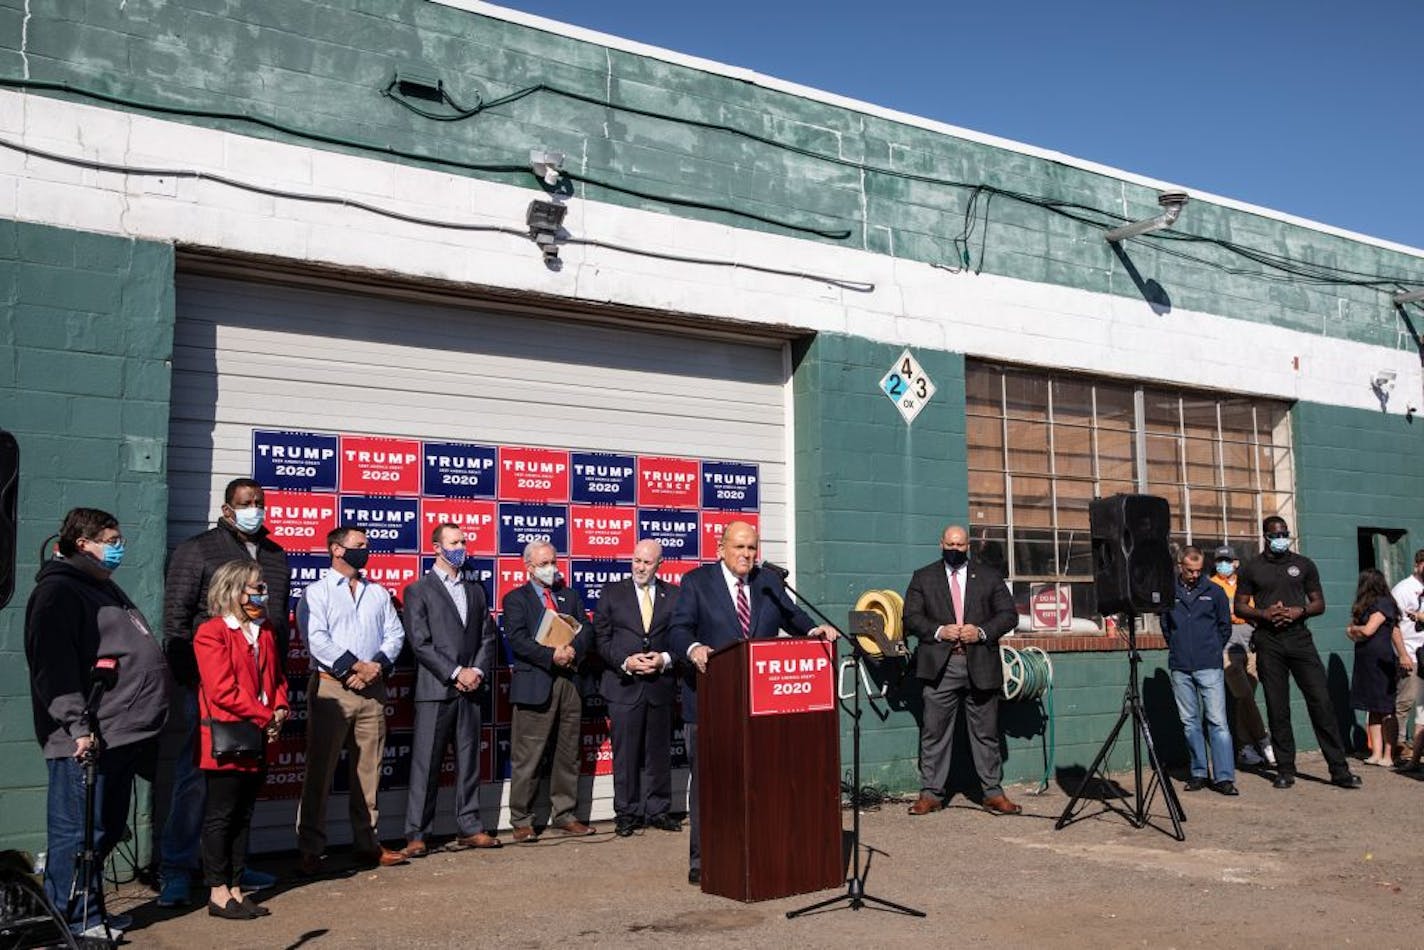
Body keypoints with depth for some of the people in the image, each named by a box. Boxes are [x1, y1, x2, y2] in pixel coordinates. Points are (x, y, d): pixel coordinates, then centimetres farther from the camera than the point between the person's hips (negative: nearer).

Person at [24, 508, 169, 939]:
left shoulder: (105, 588, 21)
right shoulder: (58, 592, -10)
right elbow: (53, 668, -19)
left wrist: (143, 725, 25)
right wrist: (77, 725, -24)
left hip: (122, 734, 10)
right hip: (87, 740, -10)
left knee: (107, 830, 17)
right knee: (80, 831, -2)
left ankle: (89, 909, 28)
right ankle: (74, 920, 9)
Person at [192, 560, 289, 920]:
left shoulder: (264, 630, 14)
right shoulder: (212, 633, -11)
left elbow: (276, 676, 18)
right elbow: (223, 690, -18)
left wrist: (280, 708, -2)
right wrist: (265, 717, -15)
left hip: (257, 739, 8)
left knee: (243, 816, 13)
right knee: (220, 816, 2)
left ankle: (235, 888, 21)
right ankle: (218, 893, 10)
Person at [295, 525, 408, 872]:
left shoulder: (378, 593, 16)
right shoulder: (316, 592, 1)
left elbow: (395, 633, 9)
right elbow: (316, 639, -12)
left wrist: (376, 667, -8)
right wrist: (358, 666, -15)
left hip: (372, 689, 5)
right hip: (331, 688, -4)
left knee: (368, 770, 8)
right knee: (320, 769, -1)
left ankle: (367, 844, 16)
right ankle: (309, 850, 6)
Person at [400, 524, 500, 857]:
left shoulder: (476, 591, 18)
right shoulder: (418, 591, 1)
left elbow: (487, 638, 14)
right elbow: (420, 643, -7)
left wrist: (477, 671, -4)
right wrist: (456, 673, -12)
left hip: (470, 689, 5)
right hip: (435, 690, -5)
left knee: (469, 761, 8)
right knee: (425, 764, -3)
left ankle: (469, 828, 14)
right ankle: (416, 835, 1)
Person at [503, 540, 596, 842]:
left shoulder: (571, 596, 19)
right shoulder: (516, 599, 4)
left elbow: (586, 630, 9)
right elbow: (517, 639, -9)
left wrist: (573, 650, -11)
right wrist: (551, 656, -18)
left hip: (569, 681, 5)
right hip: (535, 684, -5)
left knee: (567, 755, 9)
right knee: (527, 757, -3)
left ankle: (563, 816, 18)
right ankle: (521, 822, 6)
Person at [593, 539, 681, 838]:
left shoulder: (673, 595, 7)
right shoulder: (612, 593, 5)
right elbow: (601, 639, 1)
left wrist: (664, 659, -11)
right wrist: (626, 661, -13)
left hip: (661, 684, 2)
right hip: (624, 685, -1)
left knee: (659, 752, 8)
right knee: (625, 753, 2)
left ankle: (657, 811, 19)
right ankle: (626, 813, 12)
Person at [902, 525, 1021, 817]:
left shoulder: (990, 576, 11)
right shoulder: (923, 577, 9)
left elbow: (1009, 614, 7)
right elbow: (911, 617, 4)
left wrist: (982, 631, -9)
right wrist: (938, 631, -12)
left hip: (981, 665, 1)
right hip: (939, 667, -1)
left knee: (986, 733, 7)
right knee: (934, 733, 0)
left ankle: (993, 793, 14)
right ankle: (930, 793, 7)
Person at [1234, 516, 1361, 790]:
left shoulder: (1304, 564, 11)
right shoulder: (1251, 568, 7)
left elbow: (1319, 603, 12)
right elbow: (1239, 607, 8)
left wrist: (1300, 611, -9)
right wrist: (1264, 613, -11)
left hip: (1299, 637, 1)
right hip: (1268, 642, -1)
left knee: (1321, 701, -6)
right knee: (1277, 708, 3)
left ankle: (1339, 769, -1)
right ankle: (1285, 770, 10)